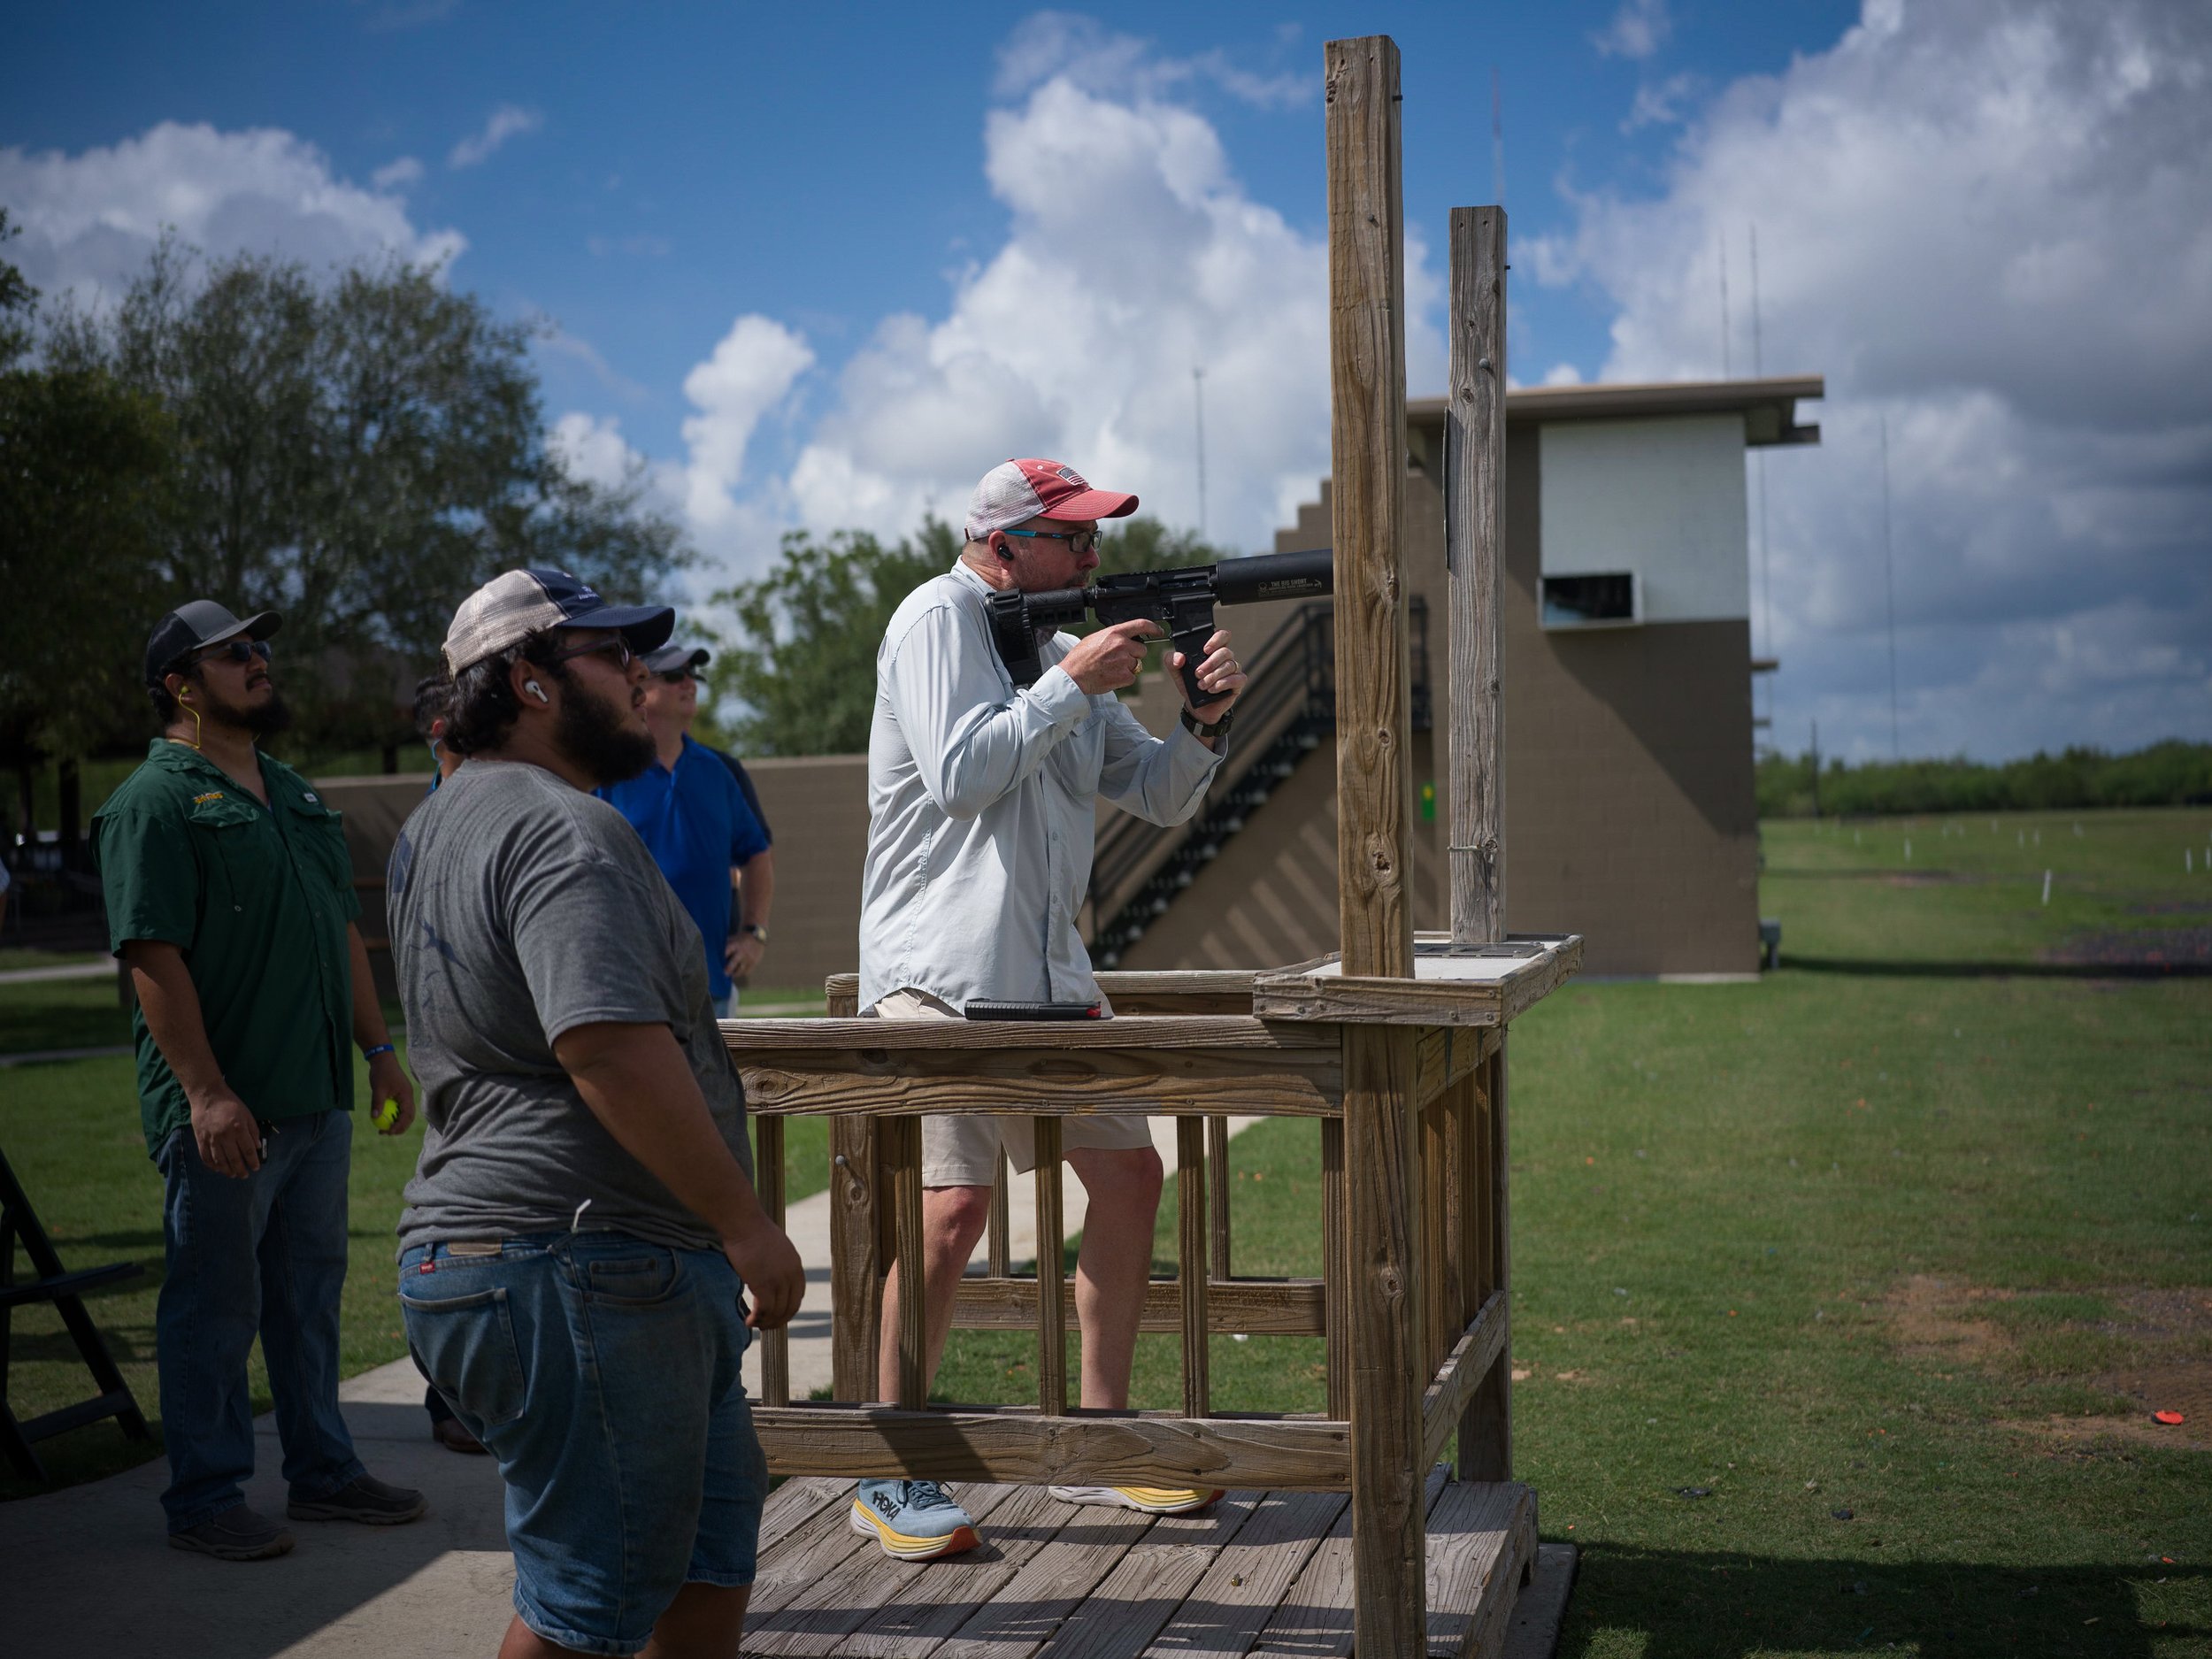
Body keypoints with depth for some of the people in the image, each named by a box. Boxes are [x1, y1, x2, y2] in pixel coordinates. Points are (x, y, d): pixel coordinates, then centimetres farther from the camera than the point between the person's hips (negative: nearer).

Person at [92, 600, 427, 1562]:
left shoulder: (294, 795, 16)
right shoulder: (156, 801, -10)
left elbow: (343, 933, 21)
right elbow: (153, 954, -17)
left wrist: (379, 1050, 16)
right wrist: (206, 1093, -22)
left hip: (318, 1100, 8)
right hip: (224, 1110, -8)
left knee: (309, 1292, 15)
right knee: (215, 1304, 2)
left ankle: (322, 1471, 27)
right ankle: (204, 1500, 14)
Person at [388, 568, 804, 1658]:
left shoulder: (440, 823, 18)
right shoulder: (564, 828, -18)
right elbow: (610, 1046, -29)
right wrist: (745, 1223, -23)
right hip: (577, 1268, -11)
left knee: (713, 1537, 20)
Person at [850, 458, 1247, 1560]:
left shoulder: (1060, 644, 17)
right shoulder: (939, 618, -5)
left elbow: (1159, 795, 17)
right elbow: (958, 777, -17)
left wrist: (1205, 719, -2)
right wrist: (1075, 683, -13)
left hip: (1048, 973, 8)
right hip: (941, 973, -8)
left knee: (1130, 1176, 8)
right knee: (953, 1204, -15)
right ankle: (887, 1480, 0)